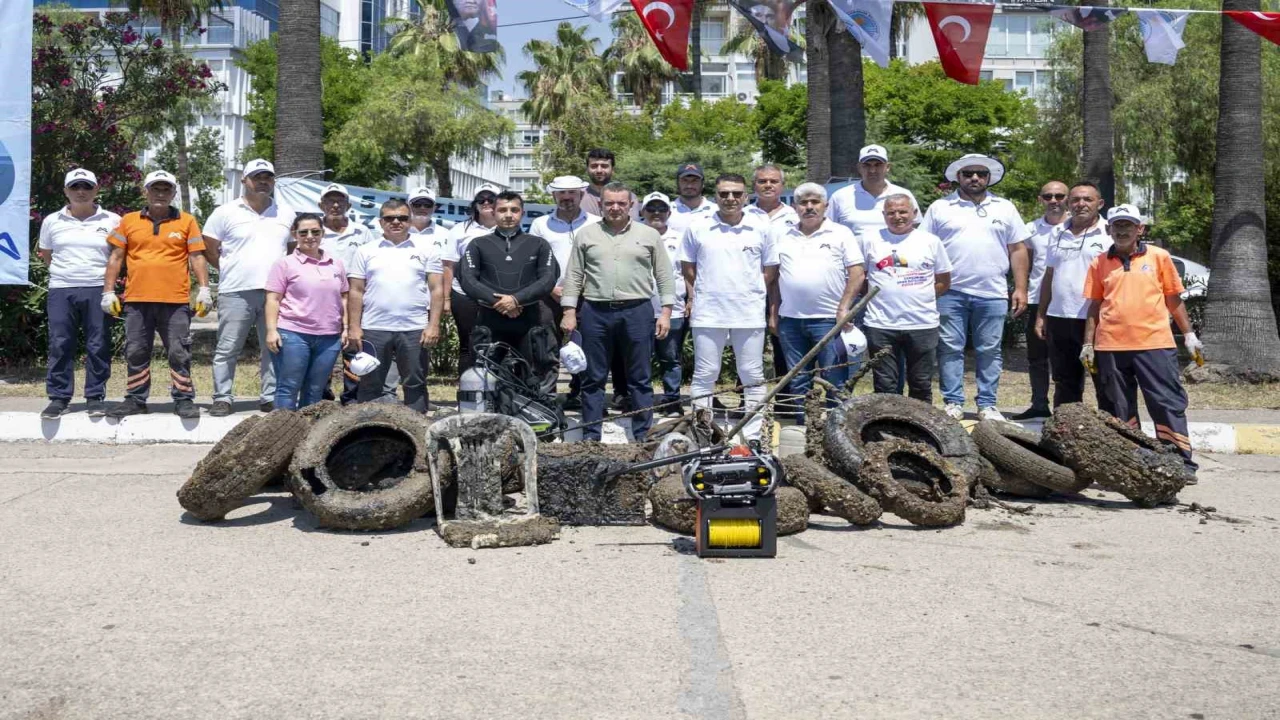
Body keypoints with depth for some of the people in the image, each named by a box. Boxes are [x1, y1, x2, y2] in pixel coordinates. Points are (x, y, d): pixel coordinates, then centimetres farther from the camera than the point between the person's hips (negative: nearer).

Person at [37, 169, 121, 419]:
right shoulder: (52, 221, 10)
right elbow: (45, 255, 21)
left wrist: (108, 274, 1)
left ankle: (95, 397, 8)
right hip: (61, 290, 1)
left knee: (98, 346, -1)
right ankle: (58, 397, 7)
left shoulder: (112, 221, 4)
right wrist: (66, 272, 12)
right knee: (60, 345, 0)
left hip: (98, 290, -1)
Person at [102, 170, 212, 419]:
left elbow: (197, 257, 6)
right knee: (136, 353, 8)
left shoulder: (186, 222, 7)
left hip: (175, 301, -2)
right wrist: (108, 291, 6)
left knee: (179, 353, -1)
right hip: (136, 300, 2)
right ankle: (136, 400, 18)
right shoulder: (129, 221, 11)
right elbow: (116, 258, 12)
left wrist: (204, 289, -4)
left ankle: (184, 399, 7)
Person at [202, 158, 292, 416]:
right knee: (227, 349, -1)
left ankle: (271, 398, 13)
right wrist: (231, 270, 5)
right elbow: (209, 249, 6)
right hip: (237, 293, -3)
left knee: (275, 348, 5)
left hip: (276, 294, 3)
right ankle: (222, 398, 6)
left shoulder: (286, 216, 13)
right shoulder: (226, 213, 4)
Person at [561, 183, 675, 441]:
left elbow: (664, 276, 6)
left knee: (640, 379, 5)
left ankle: (643, 437, 12)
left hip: (637, 312, -1)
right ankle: (590, 437, 13)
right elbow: (574, 276, 8)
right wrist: (569, 312, 1)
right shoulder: (586, 234, 9)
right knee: (593, 379, 6)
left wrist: (666, 312, -1)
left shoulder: (649, 235, 6)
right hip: (596, 313, 1)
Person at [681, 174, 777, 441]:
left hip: (750, 315, 0)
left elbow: (771, 271, 9)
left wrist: (750, 293, 3)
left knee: (753, 377, 5)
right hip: (708, 315, 0)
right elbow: (688, 269, 11)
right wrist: (695, 298, 4)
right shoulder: (698, 229, 3)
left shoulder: (761, 228, 3)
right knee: (704, 376, 5)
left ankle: (753, 436, 13)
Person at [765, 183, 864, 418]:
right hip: (790, 319, 4)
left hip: (829, 319, -4)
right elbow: (773, 276, 14)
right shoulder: (782, 235, 12)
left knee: (835, 380, -4)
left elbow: (857, 273, -2)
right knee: (797, 381, 10)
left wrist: (844, 308, -11)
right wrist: (773, 313, 8)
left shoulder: (841, 233, 3)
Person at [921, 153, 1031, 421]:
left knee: (990, 351, 4)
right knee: (950, 349, 0)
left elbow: (1018, 250, 11)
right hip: (950, 292, -1)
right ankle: (953, 403, 7)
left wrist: (1020, 288, 3)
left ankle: (987, 405, 11)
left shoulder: (1005, 208, 12)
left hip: (992, 294, 1)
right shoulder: (940, 208, 7)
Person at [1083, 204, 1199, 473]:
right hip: (1111, 346, 2)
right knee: (1121, 409, 9)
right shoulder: (1100, 263, 9)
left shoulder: (1159, 257, 5)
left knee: (1168, 403, -2)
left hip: (1154, 343, -2)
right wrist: (1088, 344, 8)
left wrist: (1189, 335, 7)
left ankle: (1181, 460, 2)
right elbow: (1095, 305, 11)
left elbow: (1174, 299, 9)